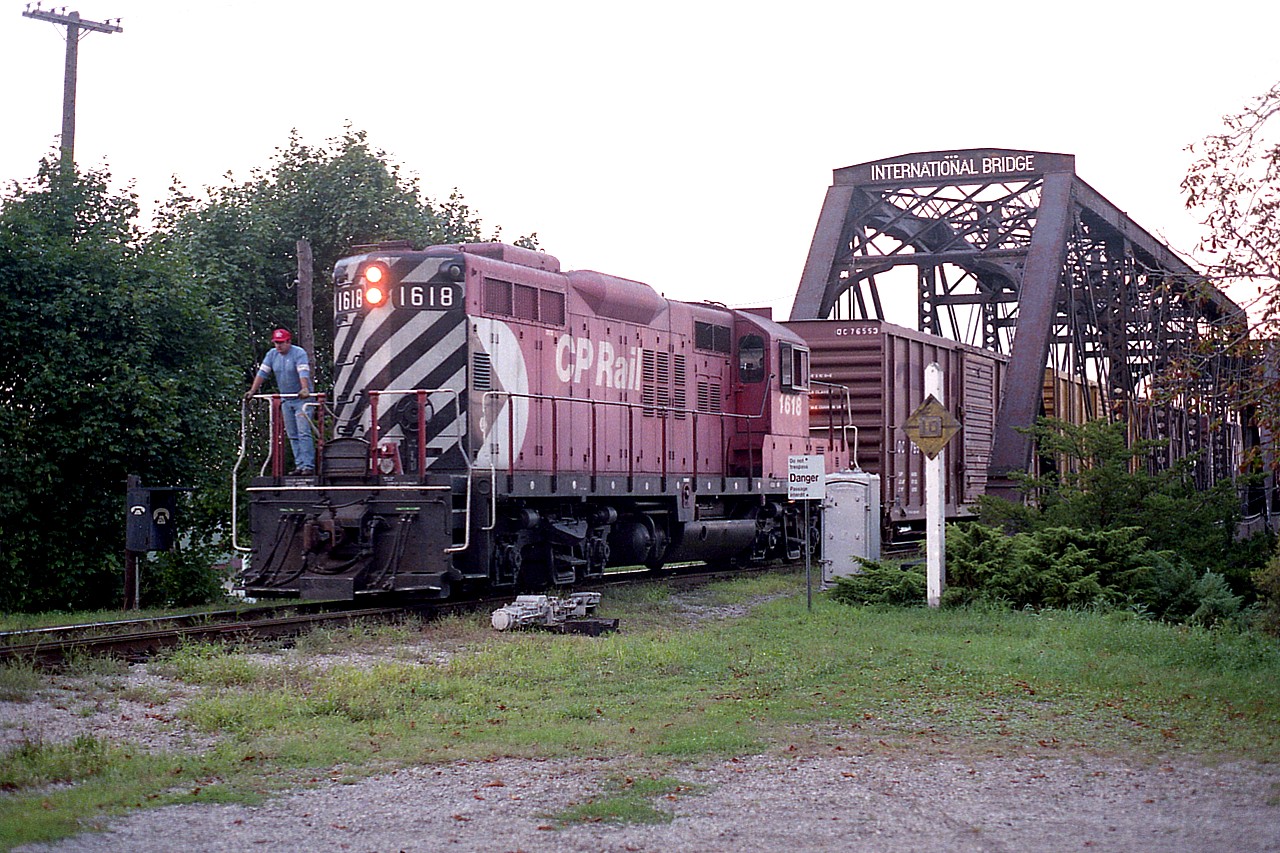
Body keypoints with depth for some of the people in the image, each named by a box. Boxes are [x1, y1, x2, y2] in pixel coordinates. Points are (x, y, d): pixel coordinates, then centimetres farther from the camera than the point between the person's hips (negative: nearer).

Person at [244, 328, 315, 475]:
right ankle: (300, 465, 9)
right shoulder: (272, 354, 5)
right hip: (286, 400, 7)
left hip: (301, 398, -7)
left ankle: (308, 466, -17)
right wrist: (253, 390, -7)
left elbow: (303, 373, -27)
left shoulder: (299, 353, -13)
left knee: (304, 432, -14)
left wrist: (305, 389, -43)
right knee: (292, 435, 6)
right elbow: (262, 372, 3)